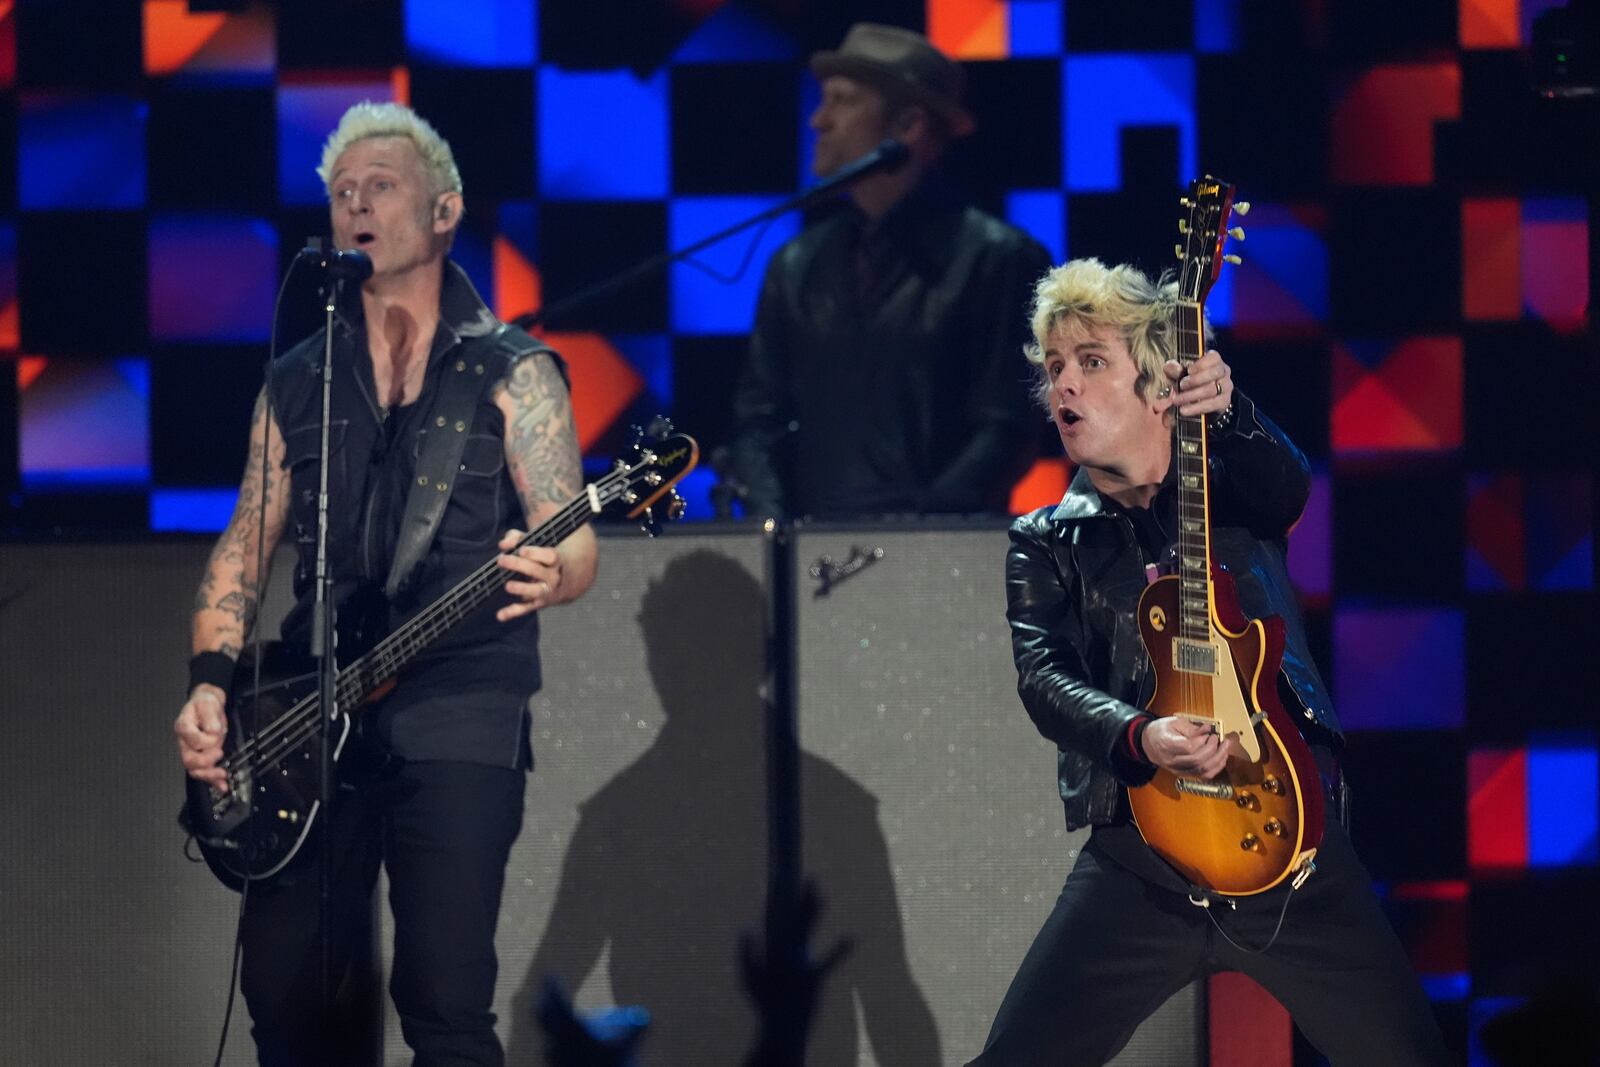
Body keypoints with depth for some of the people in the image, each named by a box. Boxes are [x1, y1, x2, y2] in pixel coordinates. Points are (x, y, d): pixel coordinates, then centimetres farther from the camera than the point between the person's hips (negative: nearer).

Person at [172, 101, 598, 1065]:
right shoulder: (296, 385, 16)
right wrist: (211, 685, 1)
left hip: (461, 706, -4)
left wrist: (549, 576, -27)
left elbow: (573, 546, -2)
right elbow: (246, 548, 16)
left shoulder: (512, 373, 4)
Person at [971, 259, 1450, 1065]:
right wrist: (1138, 737, -26)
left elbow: (1289, 482, -12)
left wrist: (1231, 416, -35)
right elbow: (1041, 677, -5)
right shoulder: (1045, 543, 11)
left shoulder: (1234, 492, 12)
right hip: (1139, 859, 0)